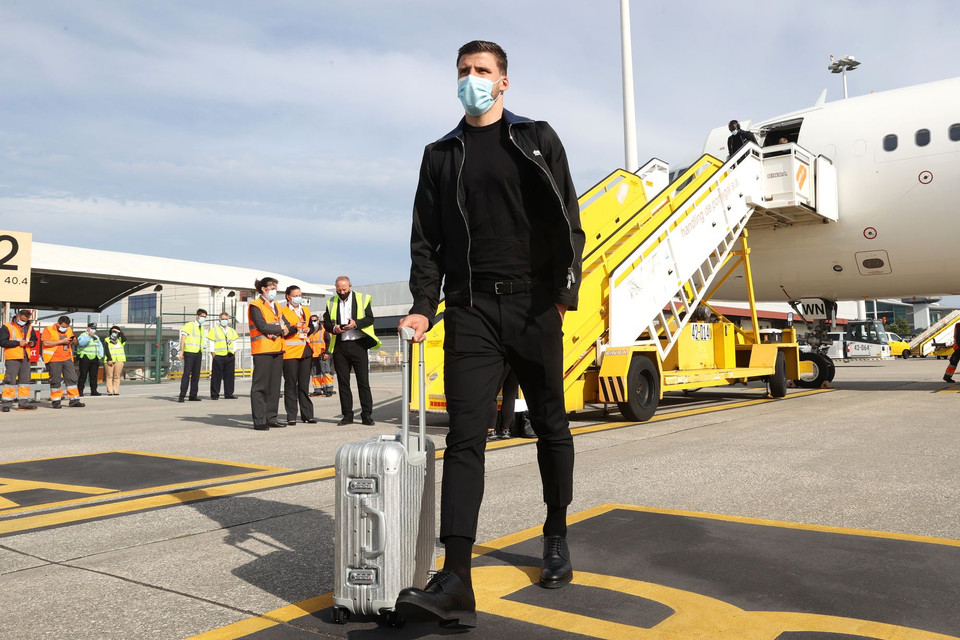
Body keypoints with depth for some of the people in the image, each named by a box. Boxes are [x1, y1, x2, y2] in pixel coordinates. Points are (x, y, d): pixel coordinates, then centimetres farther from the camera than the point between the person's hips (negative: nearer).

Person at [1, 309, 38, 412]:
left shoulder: (29, 327, 14)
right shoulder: (7, 327, -2)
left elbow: (33, 339, 25)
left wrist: (32, 343, 1)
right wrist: (18, 342, -16)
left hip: (25, 357, 6)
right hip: (12, 358, -6)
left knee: (25, 379, 8)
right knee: (10, 380, -8)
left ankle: (23, 402, 14)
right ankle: (7, 403, -3)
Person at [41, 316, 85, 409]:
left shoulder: (69, 330, 14)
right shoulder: (48, 330, -4)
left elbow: (75, 341, 22)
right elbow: (45, 343, -17)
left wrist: (73, 341, -3)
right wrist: (61, 341, -18)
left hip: (67, 359, 5)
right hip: (54, 360, -5)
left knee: (72, 378, 1)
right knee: (55, 381, 0)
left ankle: (74, 400, 5)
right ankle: (56, 401, 11)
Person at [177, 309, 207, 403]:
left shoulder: (201, 328, 18)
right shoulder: (189, 325, -4)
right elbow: (183, 339, -9)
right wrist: (181, 352, -16)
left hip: (198, 353, 7)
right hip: (189, 352, -7)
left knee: (196, 375, 5)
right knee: (186, 374, -11)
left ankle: (193, 396, 10)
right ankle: (182, 396, -11)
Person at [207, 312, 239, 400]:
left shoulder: (232, 331, 19)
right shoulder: (214, 329, 6)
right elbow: (211, 342, 2)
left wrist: (234, 352, 11)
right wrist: (213, 353, -6)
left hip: (230, 356, 4)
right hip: (218, 356, -4)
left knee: (229, 376, 3)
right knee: (216, 376, -3)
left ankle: (229, 394, 8)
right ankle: (214, 395, 1)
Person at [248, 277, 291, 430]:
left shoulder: (276, 306, 20)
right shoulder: (255, 306, -4)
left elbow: (286, 326, 12)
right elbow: (262, 326, -16)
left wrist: (277, 332, -8)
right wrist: (280, 328, -5)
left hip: (277, 349, 8)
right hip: (262, 350, -8)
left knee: (274, 385, 9)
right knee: (260, 386, -5)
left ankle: (271, 418, 15)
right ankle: (259, 421, -3)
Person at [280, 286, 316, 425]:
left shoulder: (306, 310, 17)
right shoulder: (283, 312, -1)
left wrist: (308, 330, 4)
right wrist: (295, 328, -24)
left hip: (305, 351, 5)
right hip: (290, 352, -5)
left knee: (304, 384, 8)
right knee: (291, 385, -2)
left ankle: (307, 415, 12)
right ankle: (291, 417, 3)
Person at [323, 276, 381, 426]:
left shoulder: (363, 299, 6)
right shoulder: (331, 302, 14)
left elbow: (370, 319, -1)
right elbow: (326, 323, 12)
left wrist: (356, 323, -17)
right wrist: (334, 328, -9)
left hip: (358, 344, -3)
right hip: (339, 346, 3)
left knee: (363, 381, -4)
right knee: (343, 382, 4)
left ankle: (366, 415, 0)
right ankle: (347, 415, 11)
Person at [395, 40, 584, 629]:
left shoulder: (537, 139, 11)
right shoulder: (441, 155, 17)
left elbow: (566, 217, 3)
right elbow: (426, 239, 11)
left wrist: (568, 284, -11)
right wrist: (423, 306, -2)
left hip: (534, 305, 0)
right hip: (470, 309, 1)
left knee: (551, 426, 9)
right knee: (466, 435, -9)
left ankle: (557, 537, 30)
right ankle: (456, 583, -13)